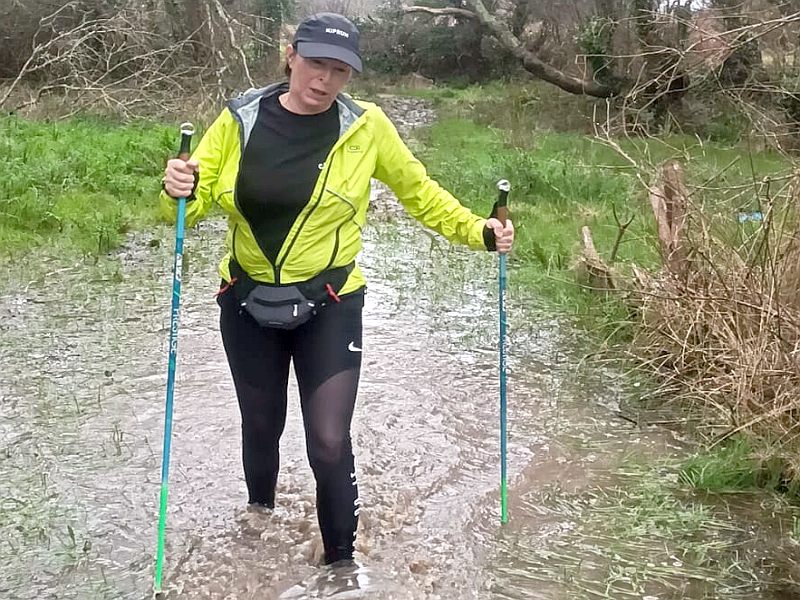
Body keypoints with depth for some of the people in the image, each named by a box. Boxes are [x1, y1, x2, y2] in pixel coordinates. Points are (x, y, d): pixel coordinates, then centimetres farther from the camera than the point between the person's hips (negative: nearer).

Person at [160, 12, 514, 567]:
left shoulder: (366, 126, -10)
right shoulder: (240, 120, -7)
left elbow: (418, 191, 3)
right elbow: (194, 200, -4)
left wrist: (478, 232, -6)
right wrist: (178, 191, -26)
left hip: (329, 308, -2)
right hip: (248, 306, 2)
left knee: (329, 445, -8)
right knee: (261, 428, 20)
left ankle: (341, 560, 18)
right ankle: (260, 519, 50)